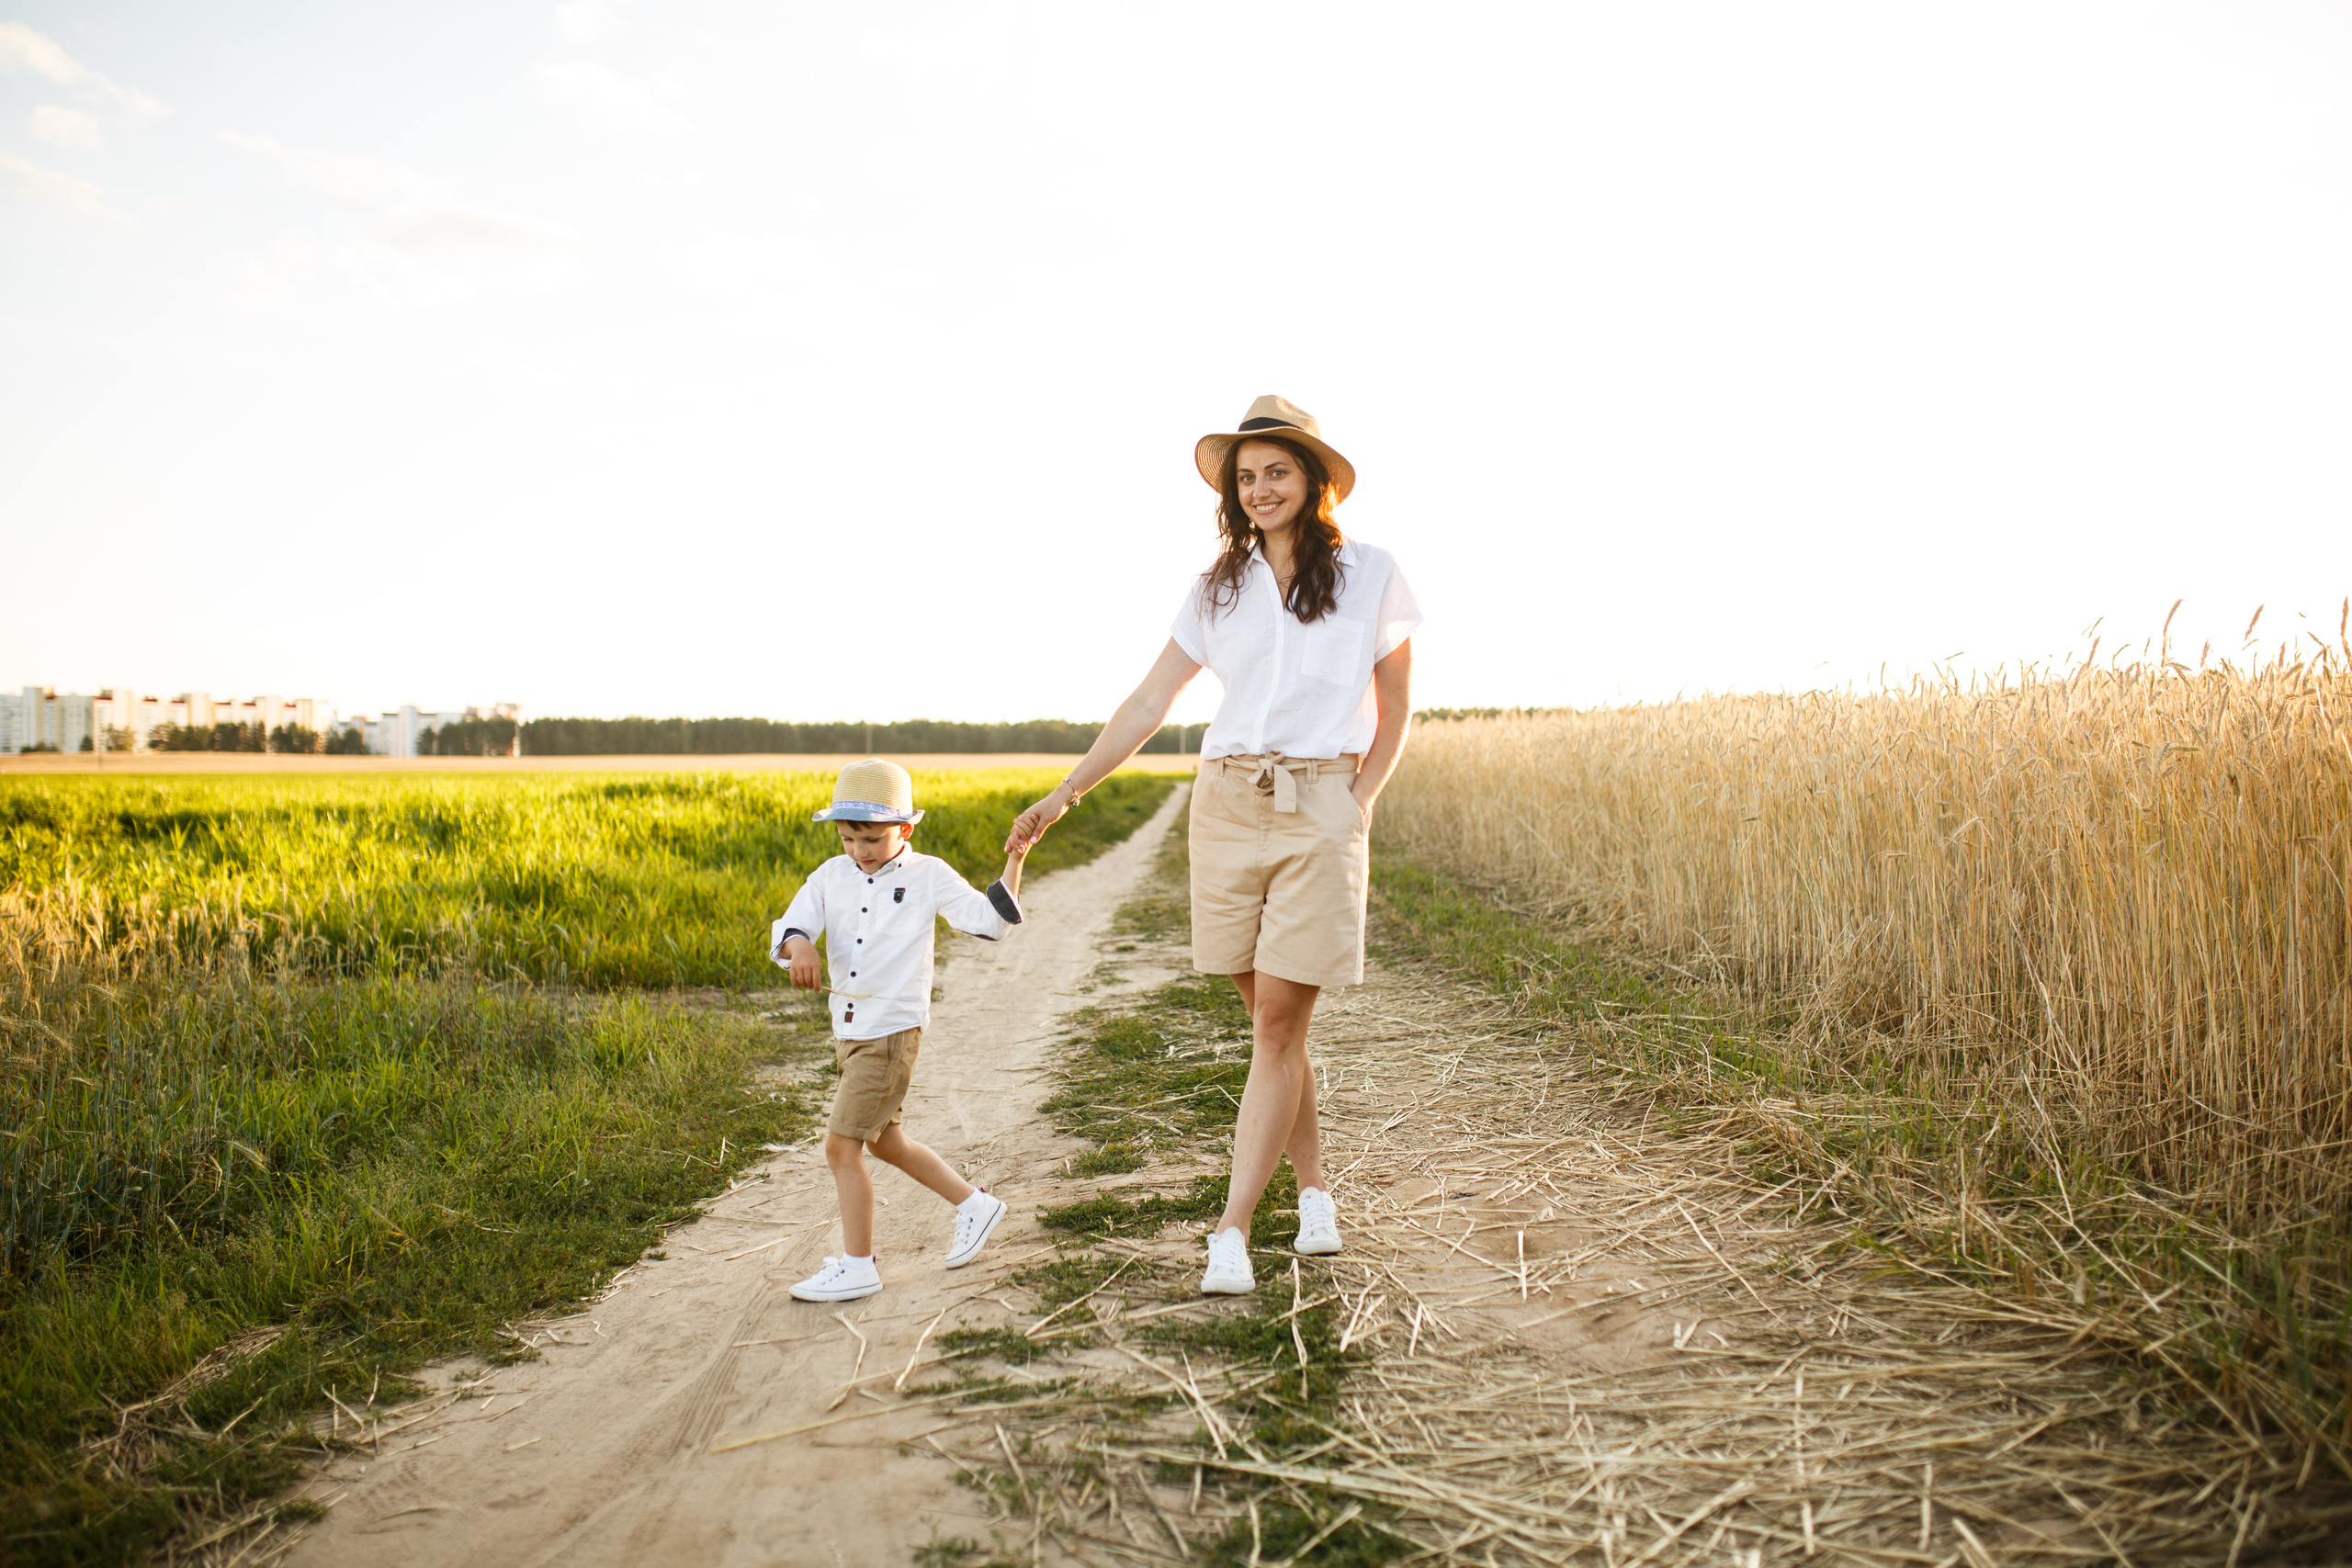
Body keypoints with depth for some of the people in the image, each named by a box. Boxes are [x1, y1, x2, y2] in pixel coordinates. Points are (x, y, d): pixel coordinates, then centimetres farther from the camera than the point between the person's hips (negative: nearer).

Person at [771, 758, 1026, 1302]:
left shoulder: (927, 875, -5)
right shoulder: (830, 876, 6)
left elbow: (988, 920, -8)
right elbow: (787, 927, -5)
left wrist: (1015, 857, -16)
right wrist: (798, 946, -28)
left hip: (891, 1032, -7)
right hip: (848, 1031, 7)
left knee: (841, 1145, -8)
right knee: (883, 1141, 19)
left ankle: (857, 1267, 4)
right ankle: (974, 1204, 35)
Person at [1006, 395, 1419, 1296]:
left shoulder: (1371, 577, 2)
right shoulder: (1218, 590, 9)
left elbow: (1395, 711, 11)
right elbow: (1149, 704, 11)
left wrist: (1359, 806, -1)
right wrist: (1063, 796, 7)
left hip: (1321, 813, -3)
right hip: (1227, 807, 3)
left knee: (1278, 1023, -7)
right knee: (1269, 1019, 8)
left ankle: (1231, 1234, -5)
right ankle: (1315, 1192, 24)